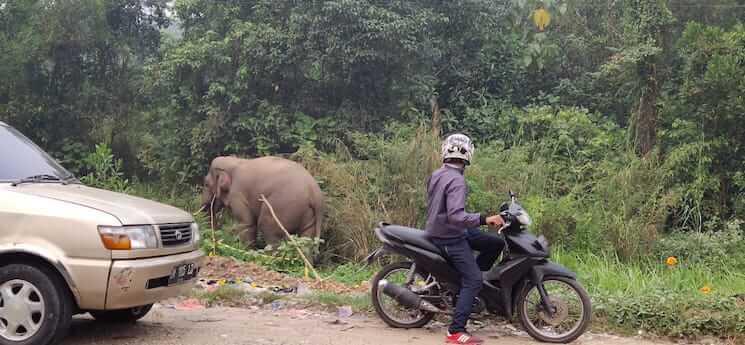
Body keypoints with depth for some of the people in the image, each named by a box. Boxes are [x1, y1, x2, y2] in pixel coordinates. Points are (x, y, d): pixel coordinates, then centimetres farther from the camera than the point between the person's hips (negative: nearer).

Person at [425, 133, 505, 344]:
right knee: (473, 281, -12)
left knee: (496, 244, 10)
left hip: (438, 230, 10)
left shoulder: (436, 175, 7)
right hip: (450, 238, -10)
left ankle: (470, 281, 17)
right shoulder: (457, 180, -22)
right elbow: (456, 216, -32)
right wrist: (484, 220, -33)